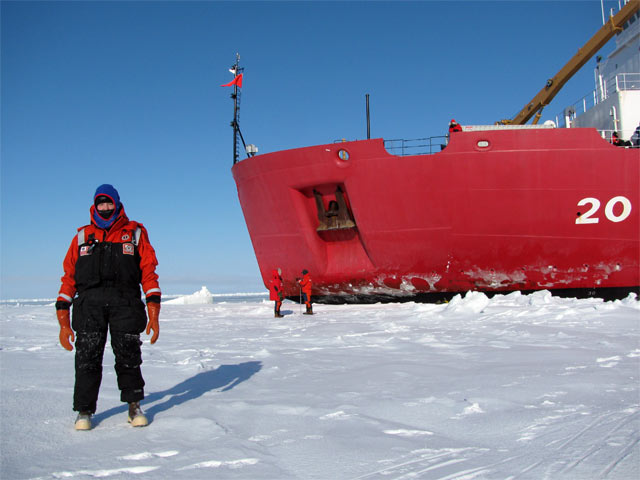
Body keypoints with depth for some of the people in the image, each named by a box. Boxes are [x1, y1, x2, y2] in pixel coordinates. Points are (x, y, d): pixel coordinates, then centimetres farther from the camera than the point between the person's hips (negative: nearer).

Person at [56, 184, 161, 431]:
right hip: (89, 302, 1)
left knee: (128, 355, -4)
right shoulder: (82, 237, 20)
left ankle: (134, 405, 12)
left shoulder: (135, 234, 15)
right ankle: (84, 410, 9)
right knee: (87, 357, -5)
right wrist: (64, 323, 7)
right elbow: (69, 279, 16)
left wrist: (154, 316, 0)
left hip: (125, 301, -1)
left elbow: (149, 274, 9)